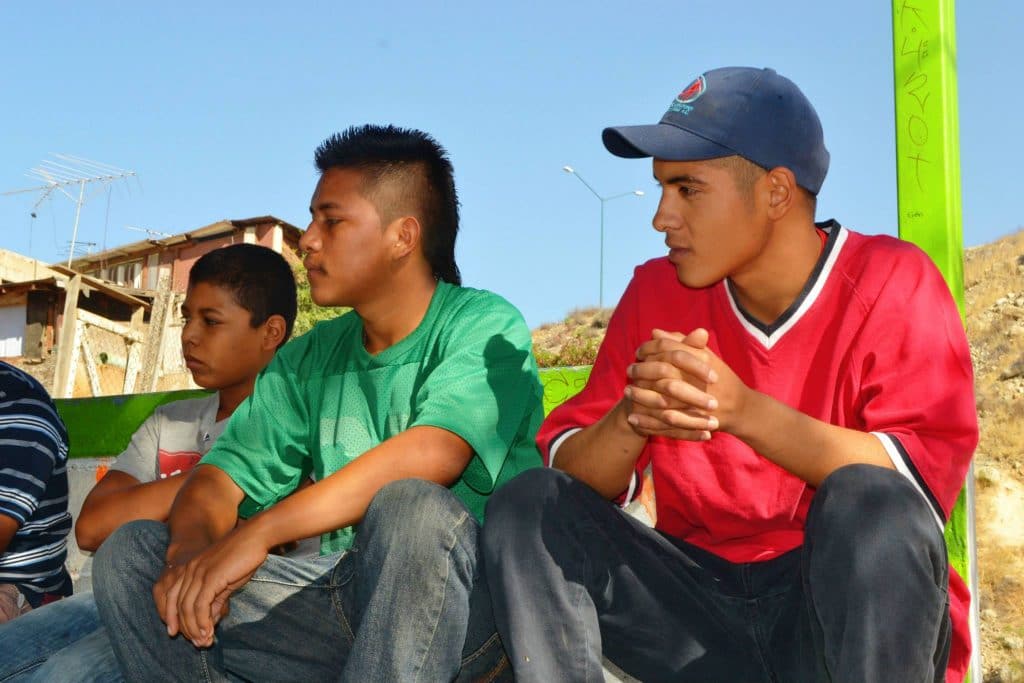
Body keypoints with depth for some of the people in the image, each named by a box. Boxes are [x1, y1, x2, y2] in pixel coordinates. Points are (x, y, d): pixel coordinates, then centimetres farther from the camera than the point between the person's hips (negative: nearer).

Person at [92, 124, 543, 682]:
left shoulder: (483, 325, -4)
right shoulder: (310, 358, 15)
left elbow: (432, 454, -23)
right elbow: (224, 474, 7)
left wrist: (258, 532, -25)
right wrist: (192, 545, -18)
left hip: (463, 599, -5)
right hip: (338, 590, 6)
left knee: (408, 506, -37)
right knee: (132, 552, -6)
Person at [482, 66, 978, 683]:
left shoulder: (891, 282, -7)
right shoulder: (658, 293, 4)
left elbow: (927, 477, -20)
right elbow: (572, 477, -1)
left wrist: (742, 408, -30)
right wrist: (631, 419, -24)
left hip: (863, 614, -3)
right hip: (699, 600, 4)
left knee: (869, 504, -34)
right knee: (529, 507, -14)